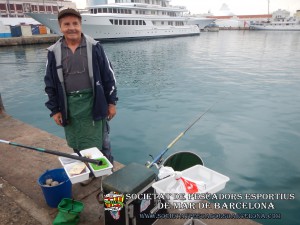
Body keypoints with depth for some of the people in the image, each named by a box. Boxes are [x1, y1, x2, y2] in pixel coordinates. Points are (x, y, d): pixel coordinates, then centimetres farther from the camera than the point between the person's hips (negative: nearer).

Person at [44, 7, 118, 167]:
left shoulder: (94, 47, -4)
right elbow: (50, 83, 7)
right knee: (77, 144, 14)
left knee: (100, 142, 8)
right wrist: (54, 110, 5)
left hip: (93, 102, -2)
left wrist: (111, 102, -1)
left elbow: (108, 75, 0)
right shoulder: (54, 52, 2)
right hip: (69, 105, 3)